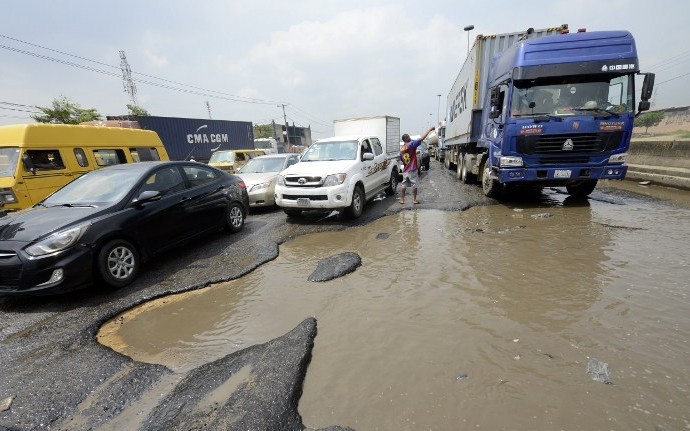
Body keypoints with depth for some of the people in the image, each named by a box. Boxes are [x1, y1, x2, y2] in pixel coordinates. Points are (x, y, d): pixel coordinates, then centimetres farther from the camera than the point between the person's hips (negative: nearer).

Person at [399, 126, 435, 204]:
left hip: (405, 170, 6)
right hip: (412, 170, -6)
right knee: (414, 185, 2)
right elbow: (422, 138, -15)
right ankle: (414, 200, 5)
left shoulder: (401, 148, 8)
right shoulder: (411, 144, -11)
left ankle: (402, 200, 12)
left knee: (404, 185, 10)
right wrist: (430, 129, -9)